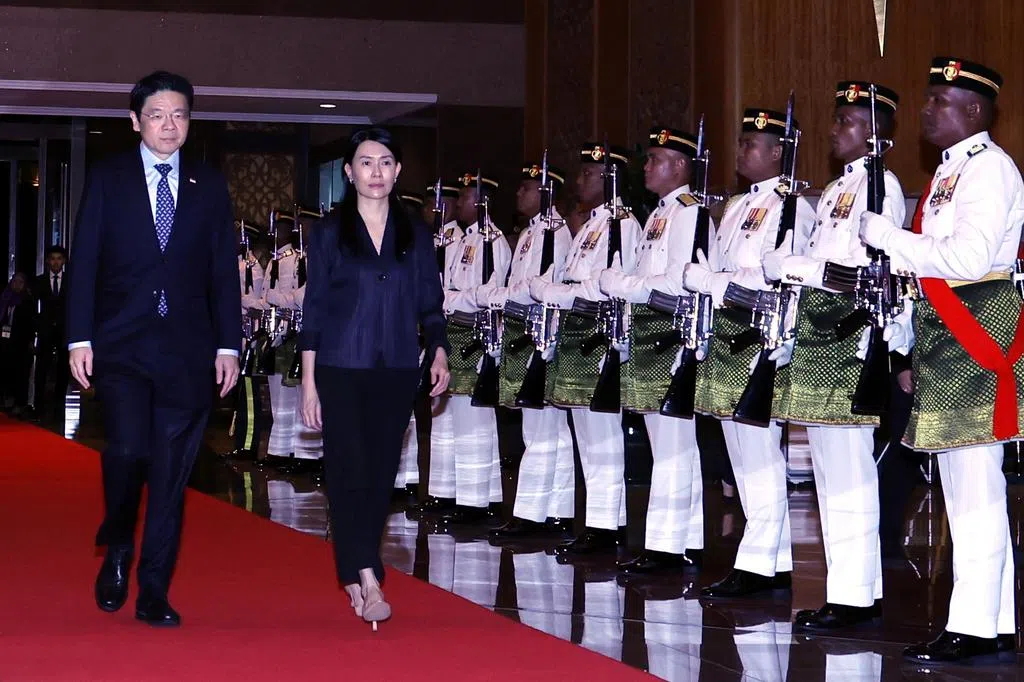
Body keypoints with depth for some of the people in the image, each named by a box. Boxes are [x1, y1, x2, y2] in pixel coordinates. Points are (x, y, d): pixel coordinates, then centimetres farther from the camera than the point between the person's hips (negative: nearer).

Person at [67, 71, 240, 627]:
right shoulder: (107, 179, 6)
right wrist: (79, 338, -5)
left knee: (172, 472, 1)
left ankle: (153, 594, 9)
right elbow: (83, 263, 3)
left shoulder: (210, 186, 10)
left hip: (187, 350, 2)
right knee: (128, 447, -18)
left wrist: (228, 345, 3)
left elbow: (224, 272, 10)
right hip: (121, 345, -2)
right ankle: (117, 547, 11)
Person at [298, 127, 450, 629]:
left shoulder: (415, 236, 10)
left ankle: (355, 575, 16)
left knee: (381, 475, 5)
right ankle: (368, 582, -16)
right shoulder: (329, 233, 4)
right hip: (341, 370, -3)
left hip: (396, 373, 3)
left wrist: (439, 352, -6)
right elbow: (314, 308, 2)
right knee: (349, 472, -11)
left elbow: (430, 304, 12)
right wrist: (309, 381, -3)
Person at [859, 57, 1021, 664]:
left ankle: (975, 628, -6)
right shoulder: (950, 171, 20)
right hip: (946, 339, 10)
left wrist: (886, 236, -16)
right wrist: (904, 341, 17)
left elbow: (968, 258, -22)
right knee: (966, 488, 11)